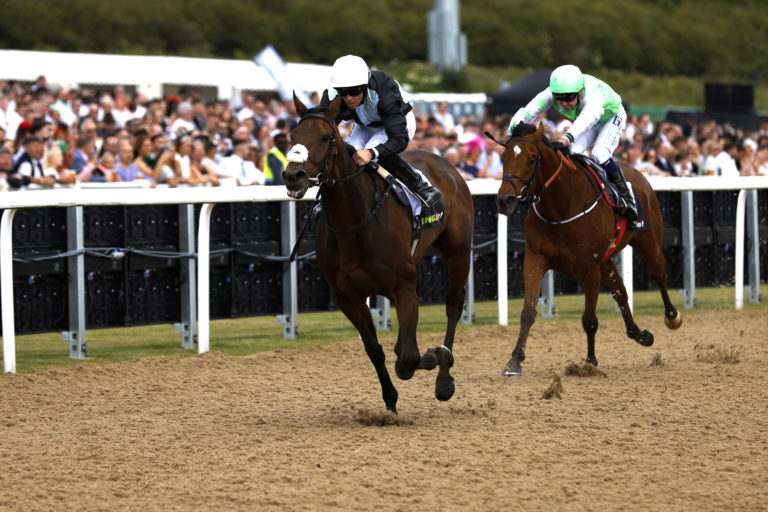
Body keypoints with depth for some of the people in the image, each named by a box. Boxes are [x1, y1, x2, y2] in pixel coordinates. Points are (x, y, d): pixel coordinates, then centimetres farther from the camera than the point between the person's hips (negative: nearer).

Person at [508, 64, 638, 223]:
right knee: (572, 153, -18)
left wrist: (568, 136, -85)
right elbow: (526, 112, -39)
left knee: (600, 154, -27)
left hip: (611, 118, -5)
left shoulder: (593, 94, -47)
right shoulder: (551, 94, -31)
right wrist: (514, 130, -61)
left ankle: (626, 197, -13)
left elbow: (590, 116, -68)